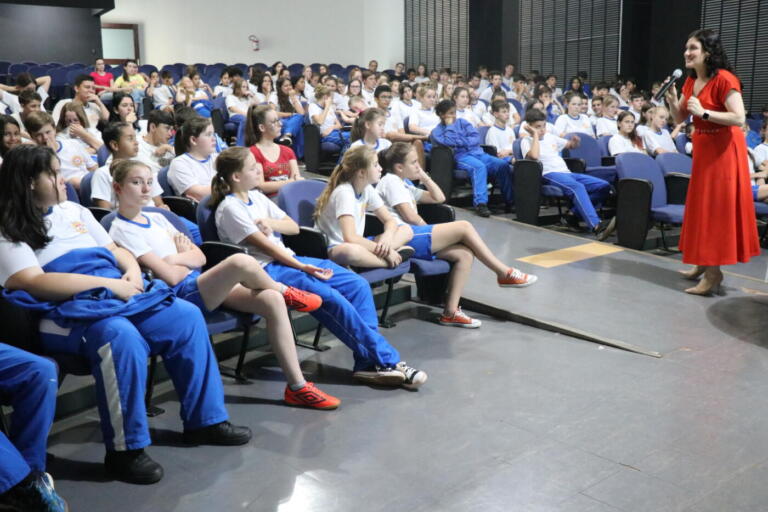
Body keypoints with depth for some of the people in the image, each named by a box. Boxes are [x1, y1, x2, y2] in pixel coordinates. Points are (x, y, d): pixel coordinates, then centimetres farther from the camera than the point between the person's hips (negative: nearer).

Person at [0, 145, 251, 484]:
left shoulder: (73, 211, 22)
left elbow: (114, 250, 24)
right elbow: (33, 284, -15)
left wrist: (132, 271, 0)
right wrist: (107, 282, -18)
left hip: (118, 296, 8)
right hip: (67, 312, -8)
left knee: (187, 317, -9)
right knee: (121, 337, -37)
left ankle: (205, 420, 2)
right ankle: (124, 450, -25)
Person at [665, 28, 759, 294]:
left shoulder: (724, 80, -18)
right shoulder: (691, 81, 7)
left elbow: (739, 118, -24)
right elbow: (680, 117, 12)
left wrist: (704, 112, -29)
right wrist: (672, 99, -6)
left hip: (723, 150, -9)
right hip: (702, 148, 9)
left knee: (716, 208, -6)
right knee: (701, 205, 14)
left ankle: (713, 271, -2)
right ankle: (703, 262, 25)